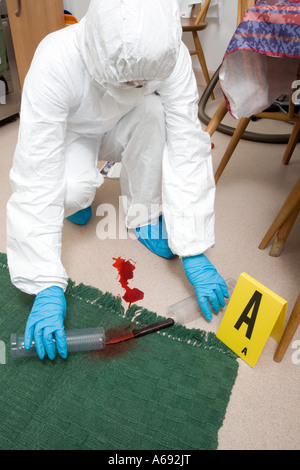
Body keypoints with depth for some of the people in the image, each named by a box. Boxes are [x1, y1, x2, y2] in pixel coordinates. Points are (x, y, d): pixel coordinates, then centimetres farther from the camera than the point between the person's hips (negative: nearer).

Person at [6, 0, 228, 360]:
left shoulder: (170, 56, -30)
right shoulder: (55, 61, -37)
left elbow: (187, 152, -32)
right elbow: (35, 180, -40)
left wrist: (194, 251, -37)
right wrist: (47, 287, -43)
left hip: (124, 131, 2)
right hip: (72, 134, -2)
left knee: (153, 112, -31)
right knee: (74, 189, -34)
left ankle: (145, 216, -11)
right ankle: (76, 199, 5)